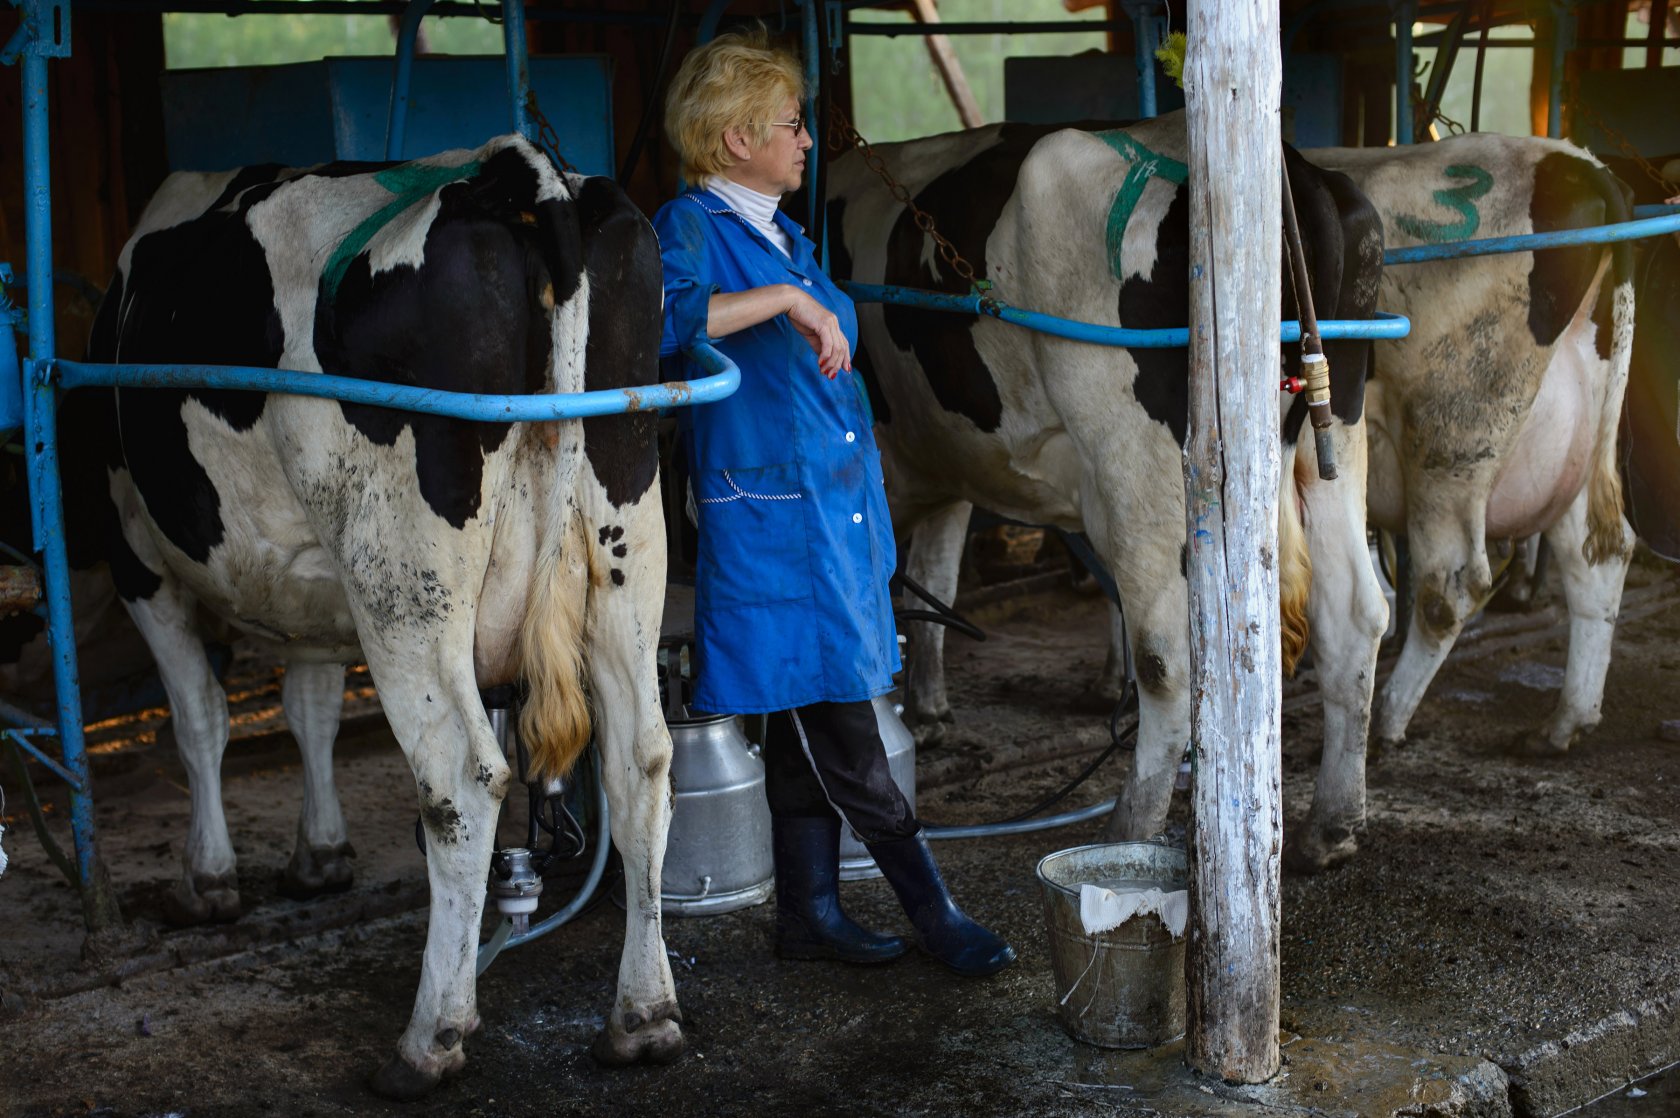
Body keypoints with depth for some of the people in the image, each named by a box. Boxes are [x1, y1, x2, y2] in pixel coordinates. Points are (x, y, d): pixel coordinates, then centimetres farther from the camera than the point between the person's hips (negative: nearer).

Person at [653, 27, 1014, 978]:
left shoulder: (786, 238, 18)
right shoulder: (693, 227, -9)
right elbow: (662, 313, -32)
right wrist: (784, 298, -29)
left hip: (841, 510, 9)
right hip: (769, 518, -9)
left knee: (813, 727, 13)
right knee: (838, 734, -3)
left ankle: (810, 911, 23)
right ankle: (936, 914, 5)